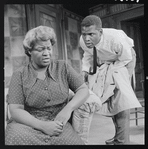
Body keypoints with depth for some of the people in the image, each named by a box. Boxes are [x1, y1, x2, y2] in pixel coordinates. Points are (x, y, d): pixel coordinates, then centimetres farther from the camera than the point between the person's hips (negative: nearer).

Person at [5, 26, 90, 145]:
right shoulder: (20, 75, 1)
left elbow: (84, 90, 3)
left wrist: (68, 108, -16)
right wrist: (42, 125, -20)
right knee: (16, 137, -32)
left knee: (75, 142, -28)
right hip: (29, 123, 0)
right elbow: (15, 110, -6)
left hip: (58, 125, 1)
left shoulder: (63, 68, 6)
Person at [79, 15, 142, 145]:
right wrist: (85, 71, -14)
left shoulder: (116, 39, -38)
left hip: (123, 59, -5)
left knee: (121, 97, -18)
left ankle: (122, 141, -5)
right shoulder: (83, 41, -22)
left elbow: (125, 60, -23)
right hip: (101, 62, 5)